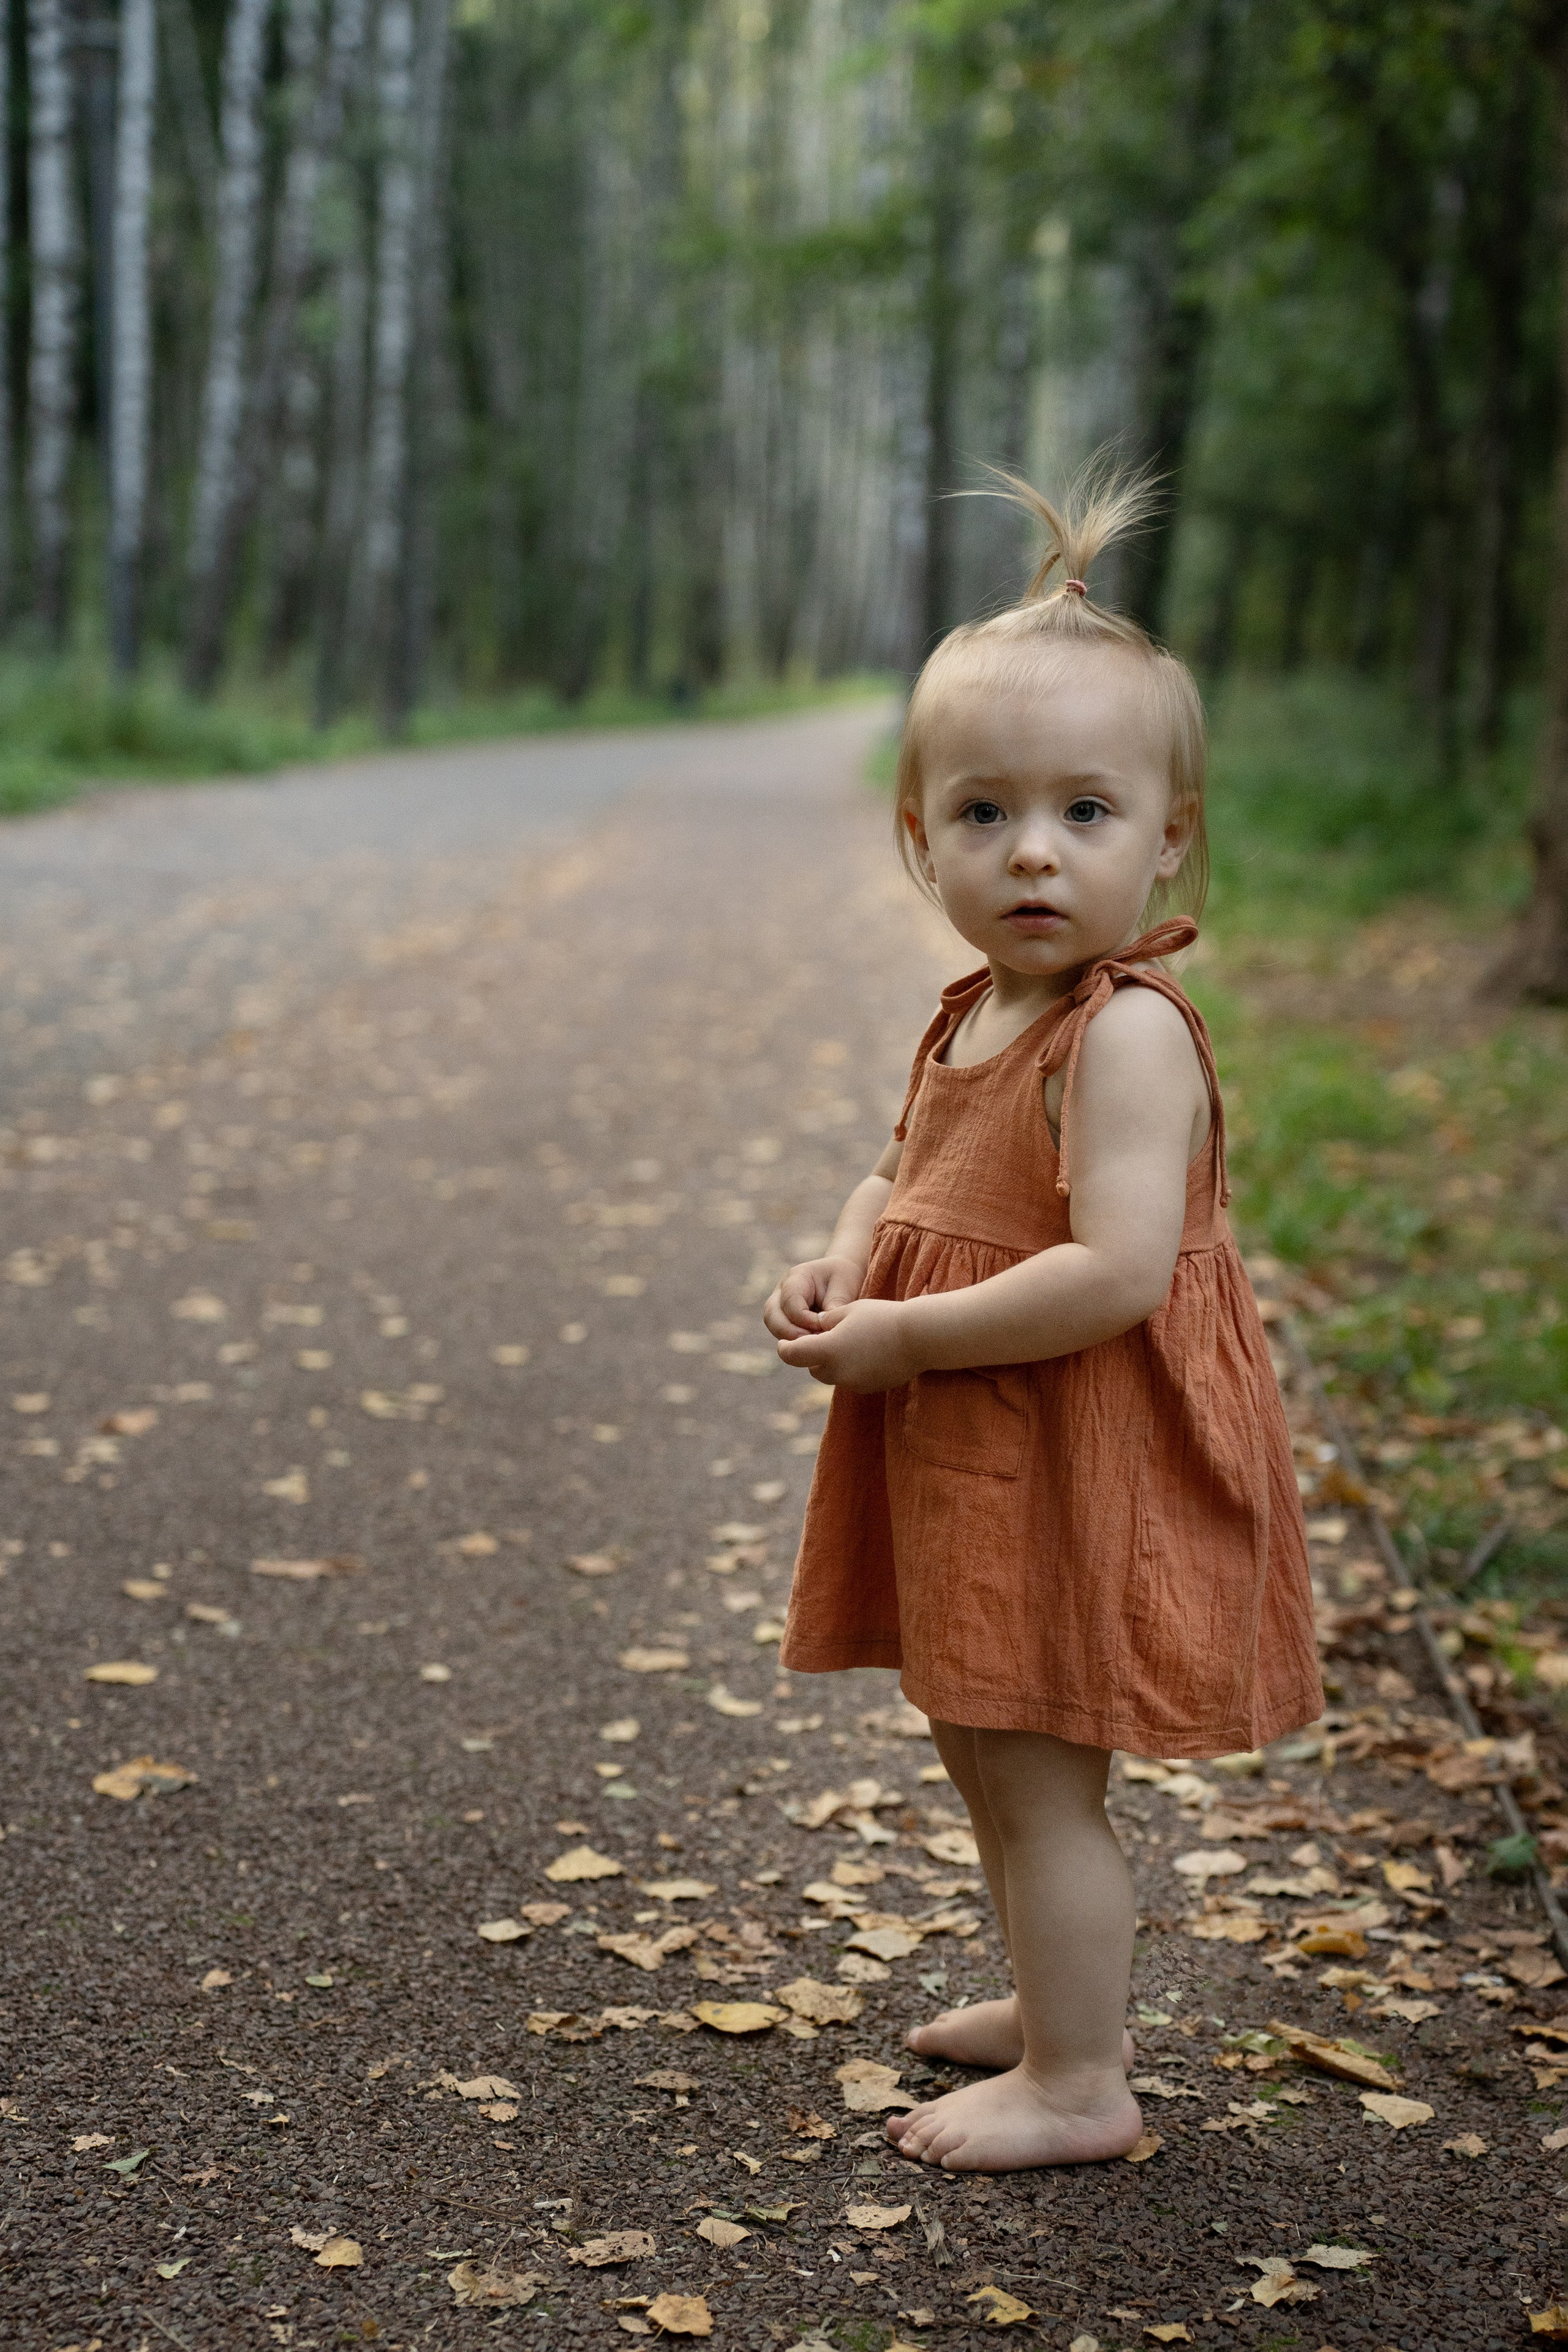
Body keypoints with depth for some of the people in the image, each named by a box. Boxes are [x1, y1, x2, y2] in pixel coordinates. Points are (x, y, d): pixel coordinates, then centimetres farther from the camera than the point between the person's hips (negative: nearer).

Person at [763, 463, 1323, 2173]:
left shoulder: (1126, 1032, -22)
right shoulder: (971, 1021, 6)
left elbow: (1119, 1270, -31)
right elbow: (904, 1178, 21)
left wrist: (903, 1339, -24)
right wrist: (838, 1270, -1)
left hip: (1080, 1465, -9)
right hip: (969, 1466, 9)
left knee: (1037, 1774, 1)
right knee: (986, 1750, 22)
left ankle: (1079, 2084, 17)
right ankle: (1058, 1997, 42)